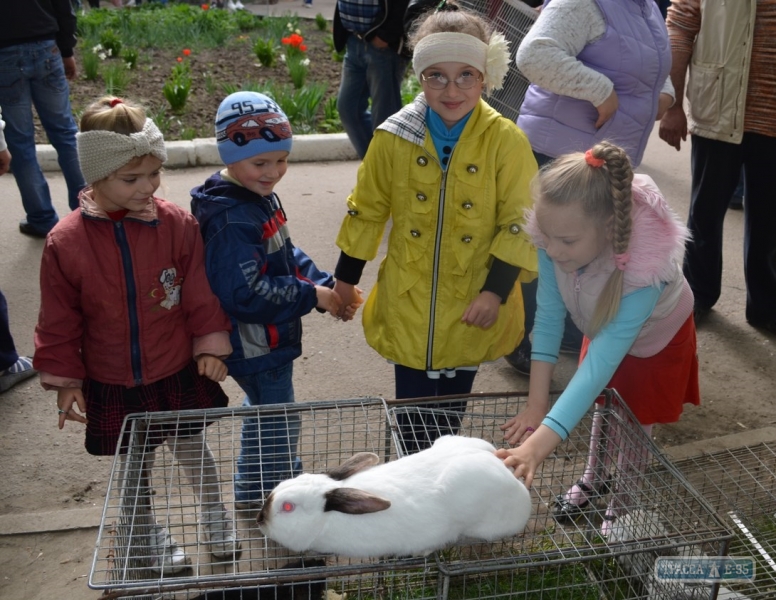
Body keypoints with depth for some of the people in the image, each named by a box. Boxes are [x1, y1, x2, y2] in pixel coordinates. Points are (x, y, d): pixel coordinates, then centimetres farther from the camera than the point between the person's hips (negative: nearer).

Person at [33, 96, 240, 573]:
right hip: (112, 386, 0)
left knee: (193, 449, 21)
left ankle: (215, 517, 49)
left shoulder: (177, 225, -15)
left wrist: (211, 344, -2)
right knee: (132, 464, 20)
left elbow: (200, 292, -4)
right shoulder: (66, 243, -16)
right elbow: (59, 320, -6)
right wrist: (64, 379, -3)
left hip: (178, 374, 0)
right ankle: (153, 537, 46)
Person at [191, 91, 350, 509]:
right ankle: (262, 504, 27)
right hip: (253, 346, -10)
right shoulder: (231, 222, -29)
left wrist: (325, 286, -4)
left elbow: (287, 256, 12)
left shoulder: (260, 198, 3)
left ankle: (265, 488, 50)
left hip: (272, 338, 10)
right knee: (276, 425, 6)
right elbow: (245, 294, -32)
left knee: (265, 413, 28)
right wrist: (311, 296, -23)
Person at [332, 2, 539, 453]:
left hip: (472, 308, 0)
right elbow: (367, 209, 4)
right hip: (408, 303, 1)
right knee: (414, 415, 7)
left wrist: (496, 290, -15)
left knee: (451, 414, 16)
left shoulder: (506, 141, -13)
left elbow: (520, 223, -8)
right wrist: (346, 276, 10)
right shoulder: (395, 137, -8)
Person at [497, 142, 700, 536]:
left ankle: (622, 505, 36)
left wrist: (540, 444, -57)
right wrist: (536, 401, -32)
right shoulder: (556, 235, -36)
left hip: (655, 336, -4)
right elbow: (549, 314, -29)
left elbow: (603, 359, -51)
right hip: (602, 325, 4)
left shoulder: (645, 267, -47)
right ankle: (594, 478, 49)